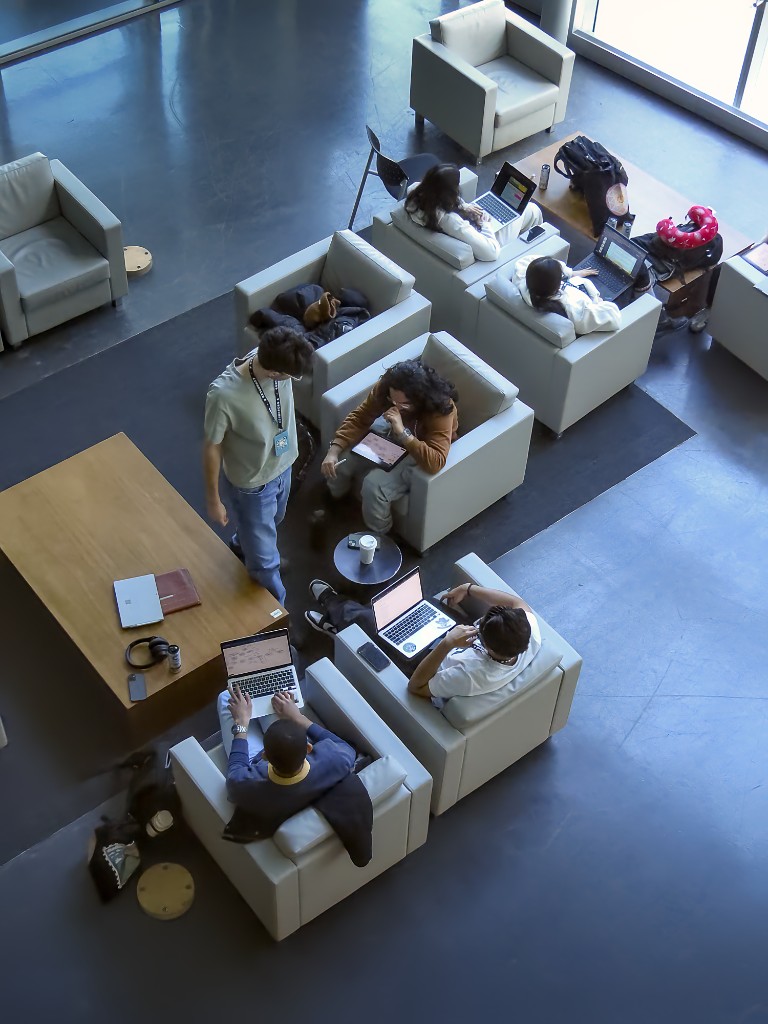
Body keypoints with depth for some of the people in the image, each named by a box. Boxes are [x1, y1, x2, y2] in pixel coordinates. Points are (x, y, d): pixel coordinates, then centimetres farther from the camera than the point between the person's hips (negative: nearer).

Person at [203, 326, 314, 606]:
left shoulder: (273, 359, -23)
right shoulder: (223, 395, -40)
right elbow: (212, 449, -23)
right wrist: (213, 499, -12)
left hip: (282, 466, 7)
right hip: (251, 484, -7)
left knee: (270, 524, 36)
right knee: (265, 561, 11)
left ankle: (240, 547, 68)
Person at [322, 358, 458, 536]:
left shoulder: (441, 409, -38)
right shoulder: (384, 388, -24)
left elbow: (435, 463, -45)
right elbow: (359, 418, -15)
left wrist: (403, 432, -51)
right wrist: (334, 450, -28)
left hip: (421, 455, -5)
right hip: (393, 439, 5)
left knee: (374, 485, -27)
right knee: (338, 462, -8)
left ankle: (377, 535, 3)